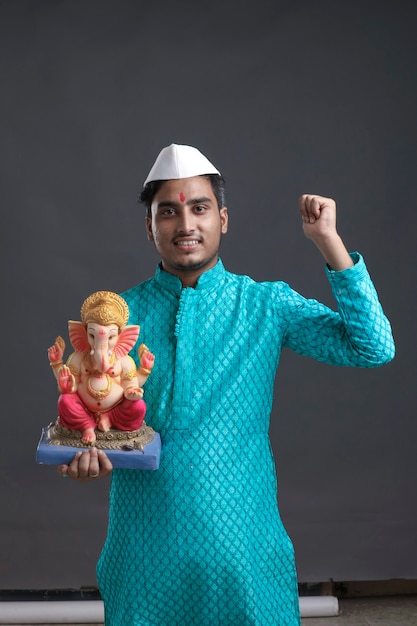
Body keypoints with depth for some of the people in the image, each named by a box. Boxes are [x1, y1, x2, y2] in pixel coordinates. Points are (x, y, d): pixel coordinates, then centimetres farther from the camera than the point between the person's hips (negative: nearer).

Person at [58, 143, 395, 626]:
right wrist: (81, 455, -18)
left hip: (242, 545, 0)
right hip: (144, 547, 1)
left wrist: (328, 242, -14)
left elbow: (373, 348, -11)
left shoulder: (268, 305, -1)